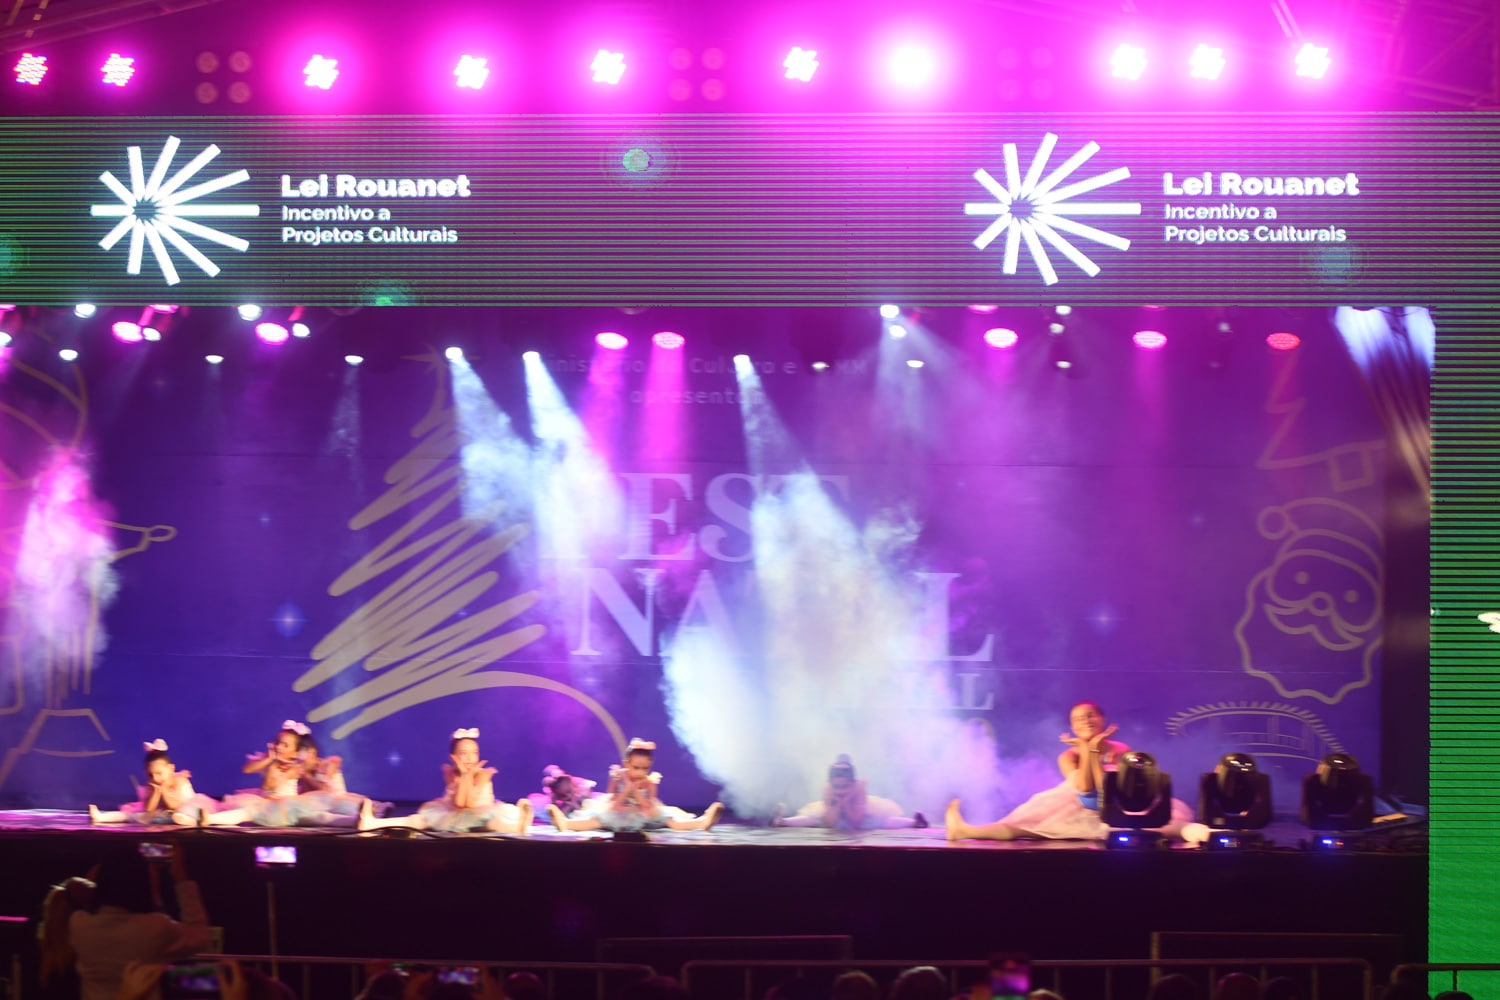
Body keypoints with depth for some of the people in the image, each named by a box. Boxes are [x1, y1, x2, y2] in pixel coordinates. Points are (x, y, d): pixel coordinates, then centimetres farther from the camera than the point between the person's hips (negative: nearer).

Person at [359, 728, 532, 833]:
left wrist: (469, 775, -21)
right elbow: (459, 804, -16)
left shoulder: (483, 774, -9)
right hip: (454, 817, 3)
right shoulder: (451, 774, -2)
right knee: (423, 818, -18)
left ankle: (518, 826, -72)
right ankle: (372, 823, -36)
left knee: (492, 821, -38)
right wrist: (464, 775, -19)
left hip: (480, 815, -3)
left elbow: (470, 803, -18)